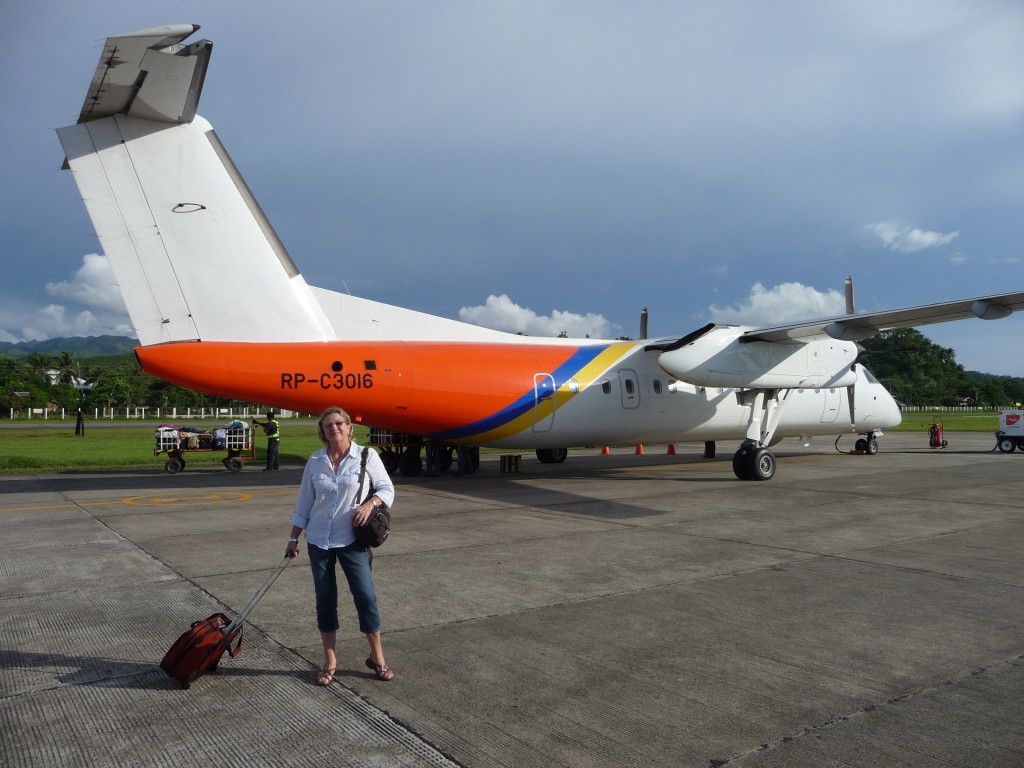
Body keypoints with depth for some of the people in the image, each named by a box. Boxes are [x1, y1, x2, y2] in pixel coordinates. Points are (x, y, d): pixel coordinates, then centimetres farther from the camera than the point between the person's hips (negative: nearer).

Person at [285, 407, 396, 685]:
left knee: (365, 595, -2)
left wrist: (370, 503, -19)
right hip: (318, 540, 3)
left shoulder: (366, 456, -6)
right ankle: (330, 662, 22)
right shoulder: (315, 461, 1)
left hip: (352, 540, -2)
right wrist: (293, 538, 8)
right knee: (325, 599, 9)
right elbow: (304, 502, 7)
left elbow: (387, 488, 1)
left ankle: (377, 658, 16)